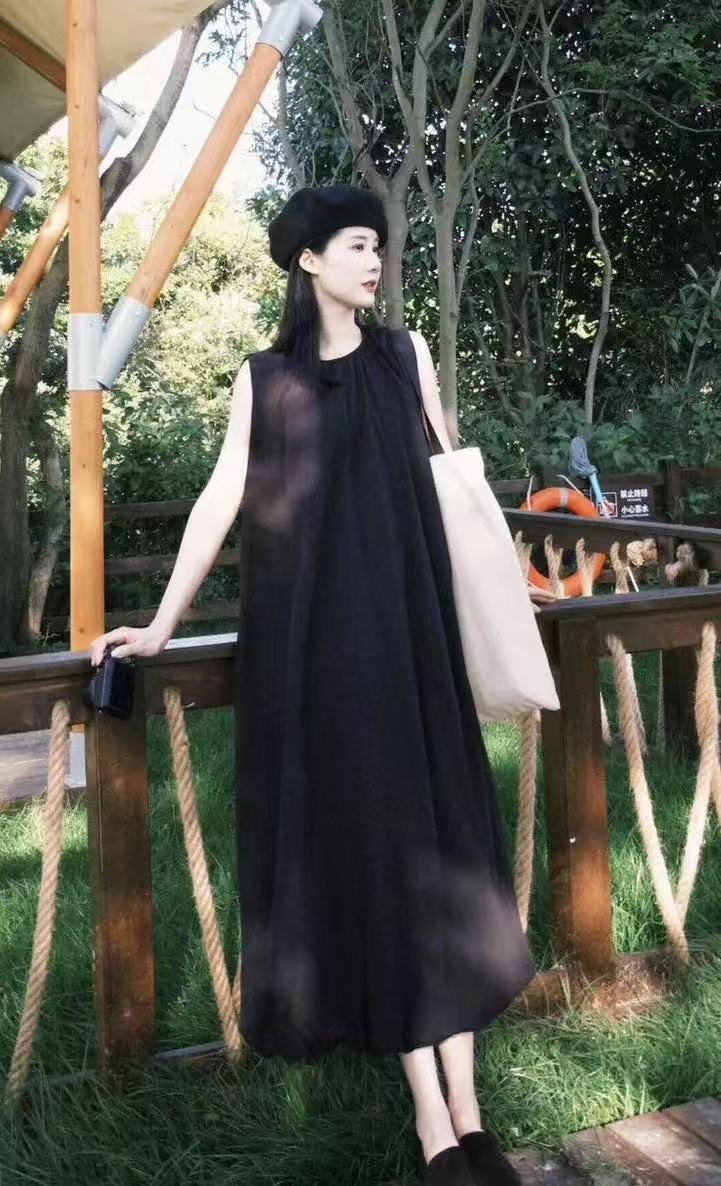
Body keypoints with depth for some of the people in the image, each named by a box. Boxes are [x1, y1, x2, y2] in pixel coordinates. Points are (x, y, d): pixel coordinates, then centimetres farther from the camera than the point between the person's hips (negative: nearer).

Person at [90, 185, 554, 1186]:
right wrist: (163, 622, 0)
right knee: (358, 839, -4)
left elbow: (451, 473, 17)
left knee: (429, 835, -2)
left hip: (408, 629, 2)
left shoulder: (406, 354, 12)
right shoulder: (263, 377, 7)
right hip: (311, 638, -1)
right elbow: (222, 498, 4)